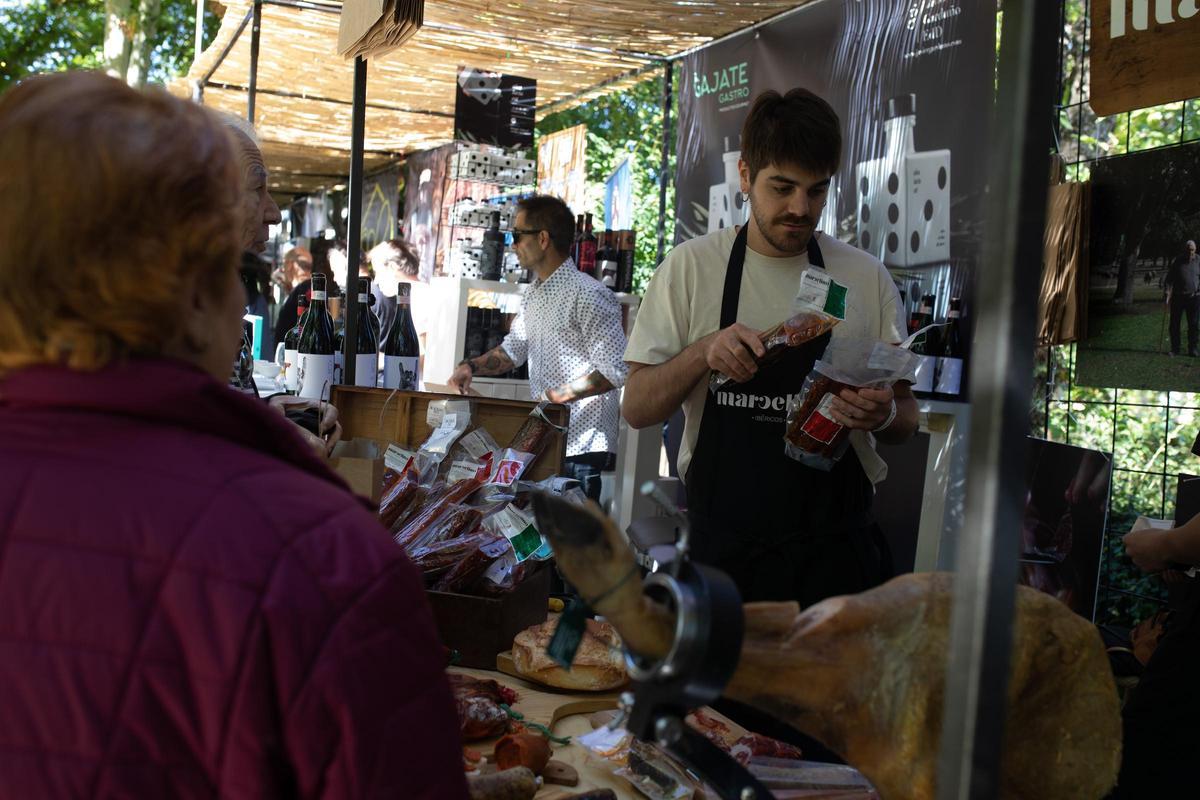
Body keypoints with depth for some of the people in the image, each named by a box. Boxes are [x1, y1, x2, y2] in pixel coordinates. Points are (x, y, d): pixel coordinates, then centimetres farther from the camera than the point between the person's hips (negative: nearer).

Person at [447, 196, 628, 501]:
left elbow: (616, 370, -19)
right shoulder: (534, 295, 15)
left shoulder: (587, 295, -14)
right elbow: (513, 349, 27)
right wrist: (472, 366, 9)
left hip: (580, 450, -9)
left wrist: (554, 396, -19)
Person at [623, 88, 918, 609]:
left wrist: (884, 415, -15)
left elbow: (906, 417, 9)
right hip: (723, 543, -1)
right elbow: (637, 409, -3)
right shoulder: (690, 267, -1)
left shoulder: (867, 278, 3)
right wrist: (703, 351, -21)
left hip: (835, 549, 1)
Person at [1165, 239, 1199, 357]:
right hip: (1178, 297, -1)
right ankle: (1175, 349, 11)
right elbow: (1169, 279, 0)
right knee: (1175, 324, 2)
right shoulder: (1177, 262, -1)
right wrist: (1168, 294, -8)